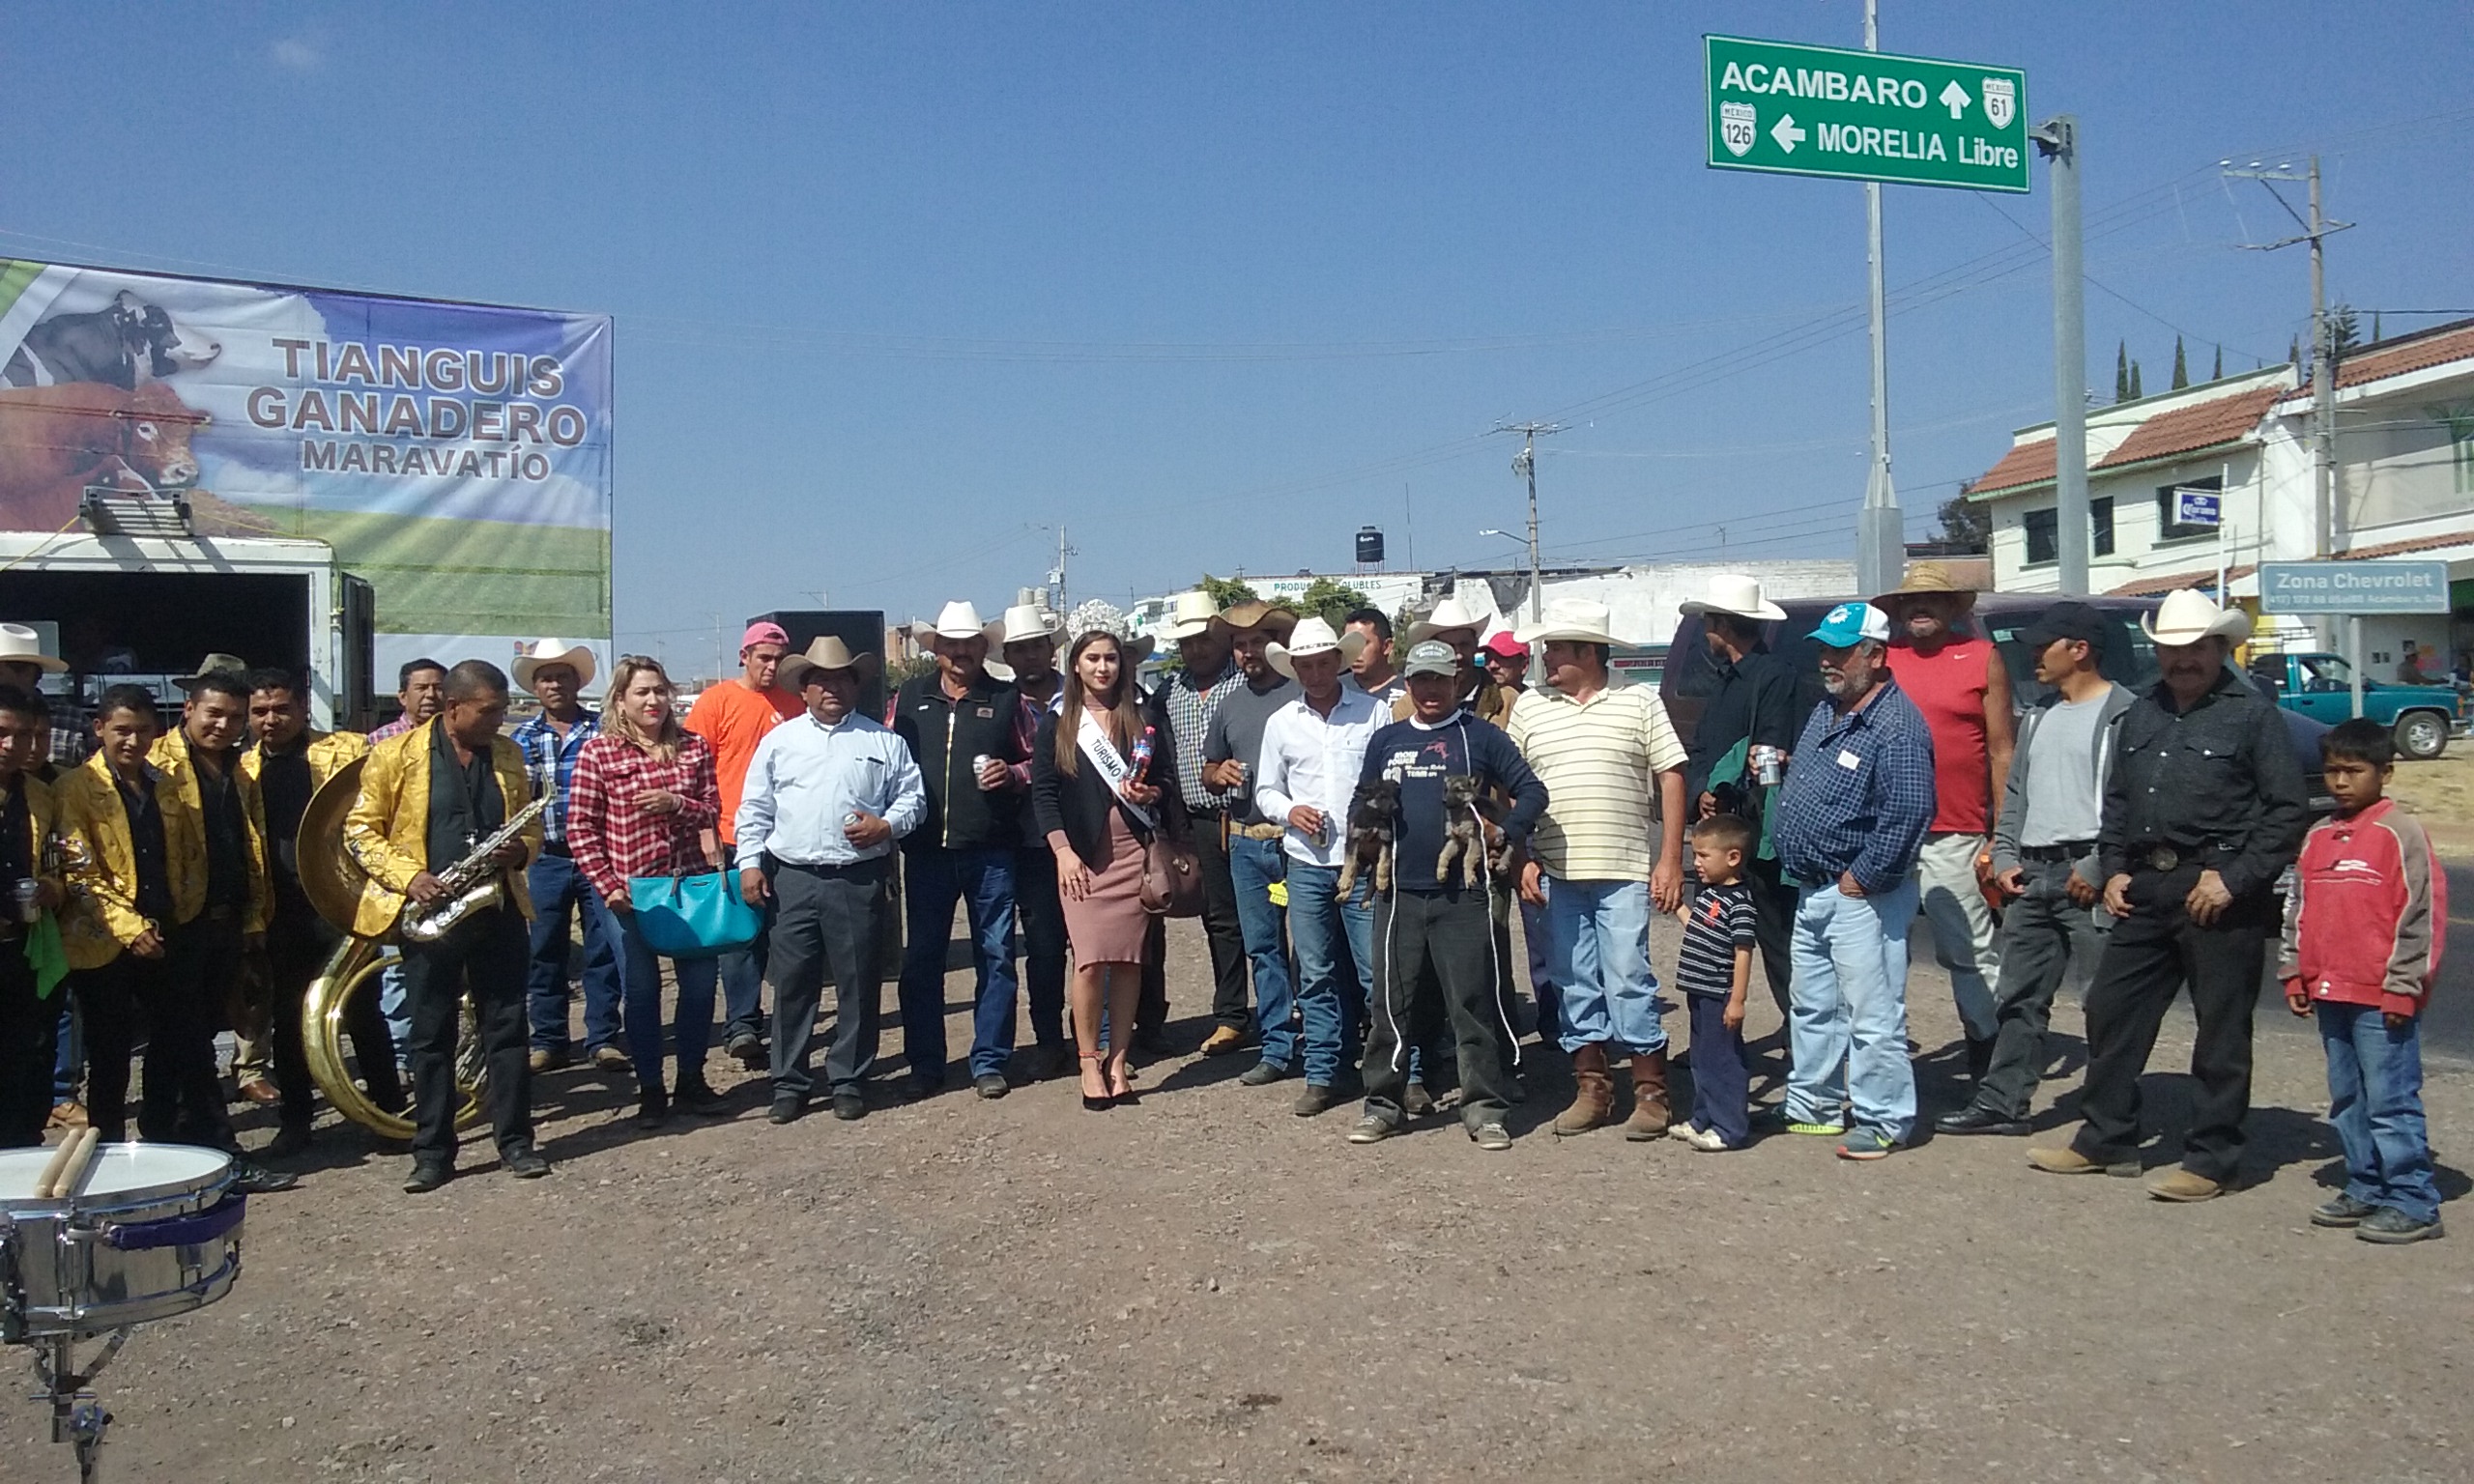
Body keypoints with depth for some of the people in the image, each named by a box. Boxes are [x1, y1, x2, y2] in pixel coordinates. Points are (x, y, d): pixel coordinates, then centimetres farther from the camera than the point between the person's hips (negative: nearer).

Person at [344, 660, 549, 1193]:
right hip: (428, 913, -3)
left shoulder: (507, 755, 8)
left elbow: (530, 825, 16)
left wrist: (520, 850, -6)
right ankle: (433, 1153, 13)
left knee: (506, 1028, 5)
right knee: (431, 1035, 5)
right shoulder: (396, 755, -3)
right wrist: (408, 876, -14)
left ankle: (515, 1142, 14)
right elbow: (360, 831, -1)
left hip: (499, 910, 3)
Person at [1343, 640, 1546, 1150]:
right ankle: (1383, 1103, 17)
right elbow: (1362, 801, 21)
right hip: (1398, 891, 3)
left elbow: (1532, 791, 1)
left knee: (1473, 1000, 0)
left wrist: (1504, 839, -9)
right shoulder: (1386, 739, 15)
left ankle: (1484, 1108, 8)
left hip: (1462, 891, -3)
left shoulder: (1481, 736, 5)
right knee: (1391, 1002, 7)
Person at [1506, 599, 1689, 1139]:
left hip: (1625, 871, -3)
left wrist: (1670, 860, -5)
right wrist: (1525, 859, 2)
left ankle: (1650, 1094, 8)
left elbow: (1671, 777, 1)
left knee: (1629, 981, -4)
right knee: (1574, 985, 9)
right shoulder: (1529, 708, 9)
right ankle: (1591, 1089, 20)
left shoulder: (1640, 702, 3)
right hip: (1556, 872, 3)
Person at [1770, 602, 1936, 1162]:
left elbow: (1909, 812, -24)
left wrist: (1862, 878, -20)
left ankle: (1881, 1121, 8)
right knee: (1810, 1006, 19)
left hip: (1860, 896, -10)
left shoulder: (1896, 726, -18)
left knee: (1872, 1013, -3)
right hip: (1812, 891, 10)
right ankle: (1813, 1105, 31)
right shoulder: (1825, 713, 13)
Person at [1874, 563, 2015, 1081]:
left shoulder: (1982, 658, 3)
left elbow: (2002, 751, 2)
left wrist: (2003, 837, -3)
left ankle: (1987, 1059, 14)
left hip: (1954, 838, -3)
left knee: (1970, 954, 2)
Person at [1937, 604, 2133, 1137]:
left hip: (2086, 877, -8)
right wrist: (2004, 857, 10)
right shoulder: (2038, 717, 18)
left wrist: (2098, 868, -17)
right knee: (2019, 999, 11)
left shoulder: (2123, 713, -6)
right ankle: (2001, 1102, 17)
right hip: (2031, 875, 8)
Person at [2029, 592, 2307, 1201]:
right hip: (2146, 888, 7)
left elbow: (2287, 810, -8)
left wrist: (2234, 878, -14)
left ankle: (2211, 1160, 11)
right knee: (2111, 1009, 10)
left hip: (2219, 892, -7)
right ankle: (2105, 1140, 21)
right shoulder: (2141, 715, 16)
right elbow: (2116, 800, 22)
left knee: (2221, 1029, 2)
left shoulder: (2252, 713, -4)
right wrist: (2114, 869, 9)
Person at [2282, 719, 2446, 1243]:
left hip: (2382, 1000, -7)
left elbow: (2422, 915, -10)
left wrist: (2402, 986, -12)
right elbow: (2298, 909, 18)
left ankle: (2412, 1204, 3)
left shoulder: (2400, 833, -8)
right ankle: (2366, 1190, 24)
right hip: (2331, 995, 7)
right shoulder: (2318, 837, 12)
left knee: (2391, 1102, -4)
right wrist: (2294, 974, 14)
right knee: (2347, 1101, 14)